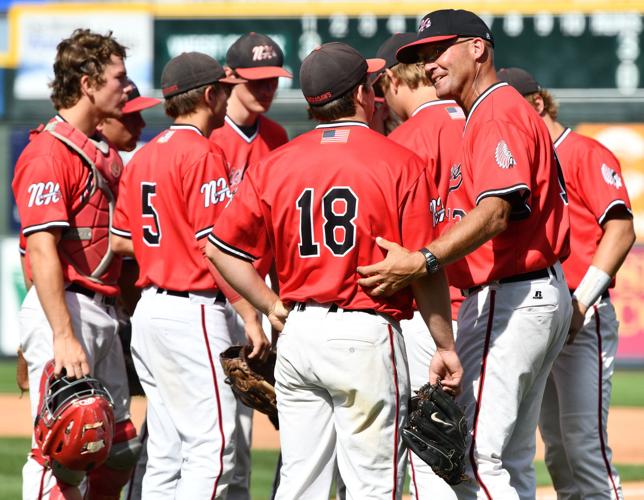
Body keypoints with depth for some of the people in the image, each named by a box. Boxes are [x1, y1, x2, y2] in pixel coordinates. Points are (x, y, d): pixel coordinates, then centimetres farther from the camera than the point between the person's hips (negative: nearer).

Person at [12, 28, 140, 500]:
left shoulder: (106, 153, 17)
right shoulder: (48, 152, -13)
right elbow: (42, 252, -20)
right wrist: (64, 337, -26)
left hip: (104, 312, 10)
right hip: (64, 308, -10)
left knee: (119, 450, 12)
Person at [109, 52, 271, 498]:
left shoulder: (143, 157, 14)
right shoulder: (202, 154, -11)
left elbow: (120, 241, 16)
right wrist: (250, 316, -16)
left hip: (150, 307, 9)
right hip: (193, 311, -9)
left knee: (166, 456, 11)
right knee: (212, 449, -11)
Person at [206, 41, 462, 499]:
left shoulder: (275, 164, 6)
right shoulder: (400, 164, -6)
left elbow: (221, 249, 6)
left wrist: (272, 306, 13)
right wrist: (445, 347, -1)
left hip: (297, 335, 5)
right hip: (366, 335, -5)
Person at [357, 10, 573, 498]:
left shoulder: (499, 114, -13)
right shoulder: (487, 114, 21)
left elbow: (496, 211, -27)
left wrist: (423, 262, -38)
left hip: (509, 303, -12)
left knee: (472, 457, -16)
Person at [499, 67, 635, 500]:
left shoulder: (585, 154, -4)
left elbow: (621, 229, -13)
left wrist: (581, 301, -20)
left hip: (582, 319, -8)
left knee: (584, 445, -14)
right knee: (557, 450, 8)